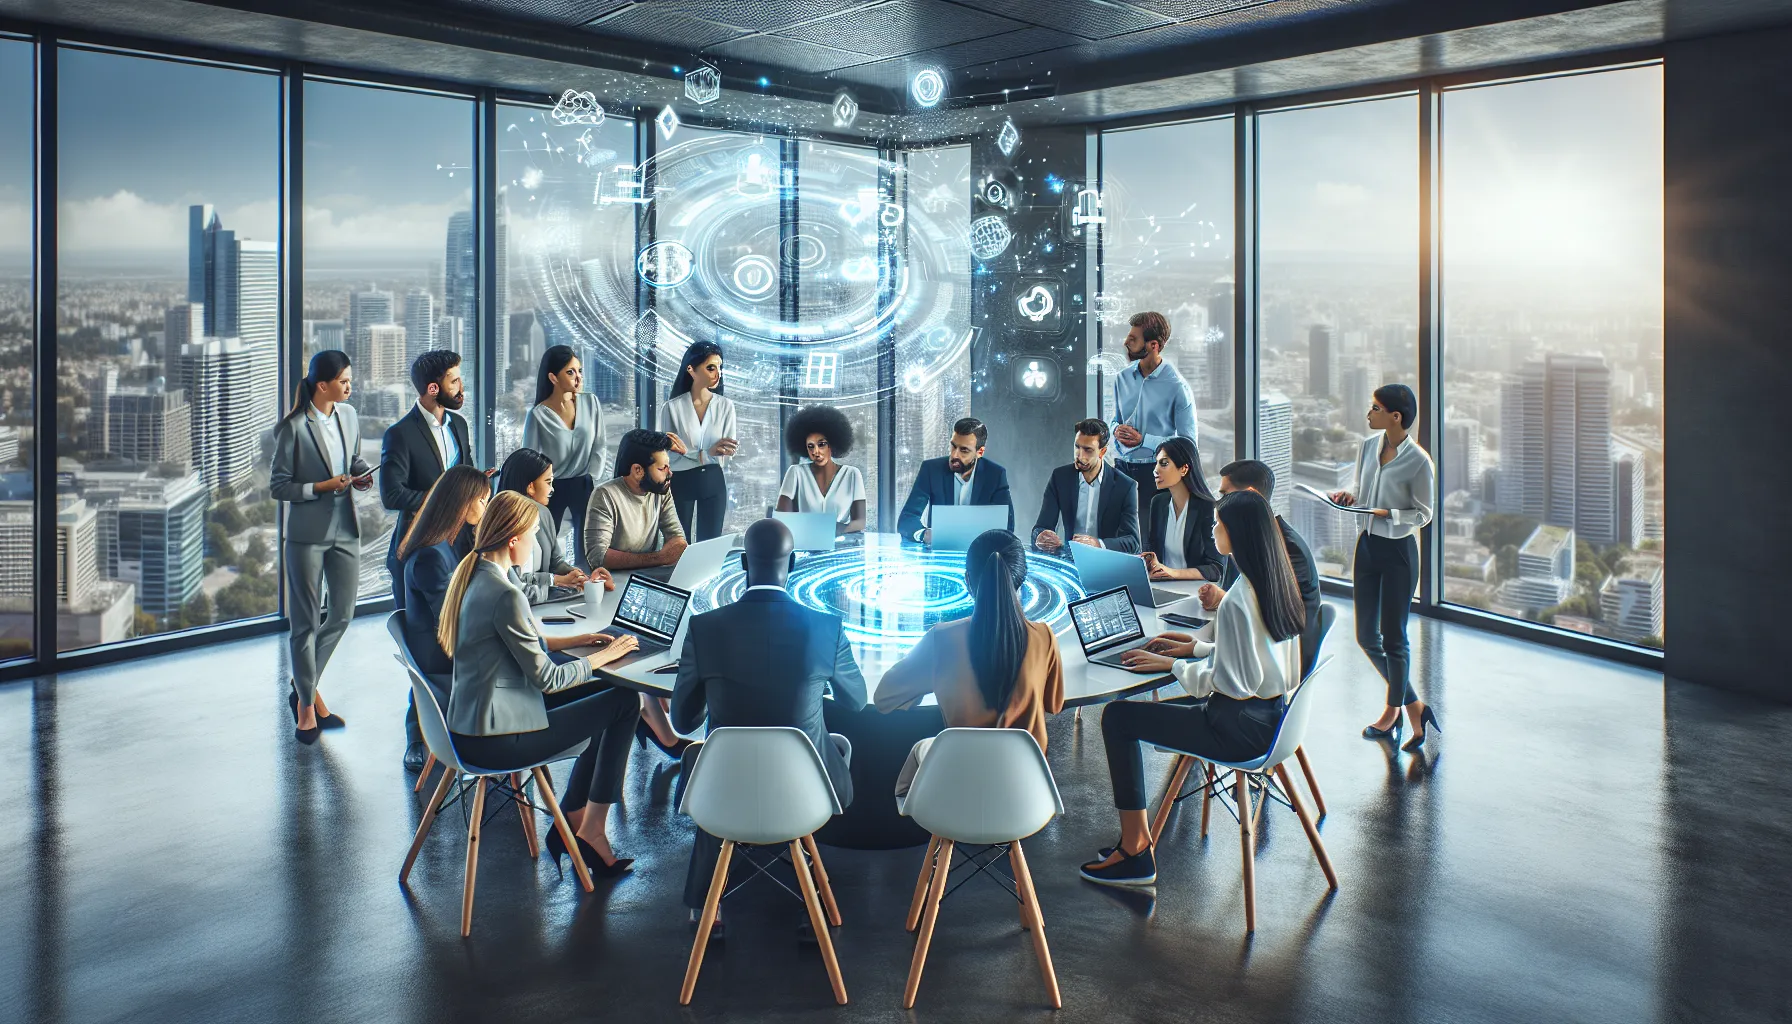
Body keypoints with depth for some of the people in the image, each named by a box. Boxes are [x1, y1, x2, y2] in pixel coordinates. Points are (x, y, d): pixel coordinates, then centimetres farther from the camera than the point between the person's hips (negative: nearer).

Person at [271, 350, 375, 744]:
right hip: (307, 533, -6)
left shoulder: (348, 415, 3)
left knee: (343, 614, 12)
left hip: (345, 529, 6)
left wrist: (361, 475, -3)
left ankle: (306, 688, 31)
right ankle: (306, 703, 19)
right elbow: (277, 486, -10)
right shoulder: (293, 428, -14)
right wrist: (322, 487, -19)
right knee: (306, 622, 4)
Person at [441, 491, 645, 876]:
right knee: (626, 703, -4)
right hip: (494, 740, -10)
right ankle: (590, 831, 7)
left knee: (600, 700, 17)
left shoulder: (472, 575, 7)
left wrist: (578, 639, 13)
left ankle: (571, 822, 19)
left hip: (471, 723, 10)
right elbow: (546, 678, -18)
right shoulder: (505, 595, -23)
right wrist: (605, 655, -5)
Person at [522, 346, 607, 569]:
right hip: (551, 488, -2)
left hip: (583, 485, 2)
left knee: (587, 546, 4)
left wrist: (591, 479, -3)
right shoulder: (538, 415, -12)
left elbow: (599, 447, 3)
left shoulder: (591, 403, -3)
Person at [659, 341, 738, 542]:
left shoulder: (726, 406, -3)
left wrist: (688, 452, -25)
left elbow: (727, 451, -11)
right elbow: (668, 456, -14)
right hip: (681, 483, -1)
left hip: (713, 482, 2)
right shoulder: (671, 407, -9)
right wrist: (706, 454, -28)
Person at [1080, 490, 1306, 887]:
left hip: (1240, 727, -10)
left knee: (1117, 717, -3)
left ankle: (1135, 846, 3)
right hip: (1271, 716, 10)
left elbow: (1229, 682, -22)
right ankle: (1135, 838, 23)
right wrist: (1199, 647, 18)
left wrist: (1173, 665, -9)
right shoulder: (1278, 585, 5)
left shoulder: (1236, 602, -23)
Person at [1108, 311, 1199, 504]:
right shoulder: (1122, 378, 7)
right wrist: (1116, 430, -5)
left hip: (1156, 472, -4)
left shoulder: (1177, 386, -9)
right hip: (1122, 467, 4)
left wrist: (1143, 440, -15)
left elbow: (1189, 442, -9)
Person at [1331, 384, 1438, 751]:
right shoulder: (1368, 445, 1)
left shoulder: (1419, 462, -16)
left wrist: (1389, 514, -22)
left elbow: (1423, 514, -8)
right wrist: (1350, 497, -7)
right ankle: (1414, 707, 25)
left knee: (1393, 637, 6)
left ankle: (1393, 710, 28)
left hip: (1398, 551, -7)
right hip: (1367, 544, 7)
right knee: (1366, 636, 9)